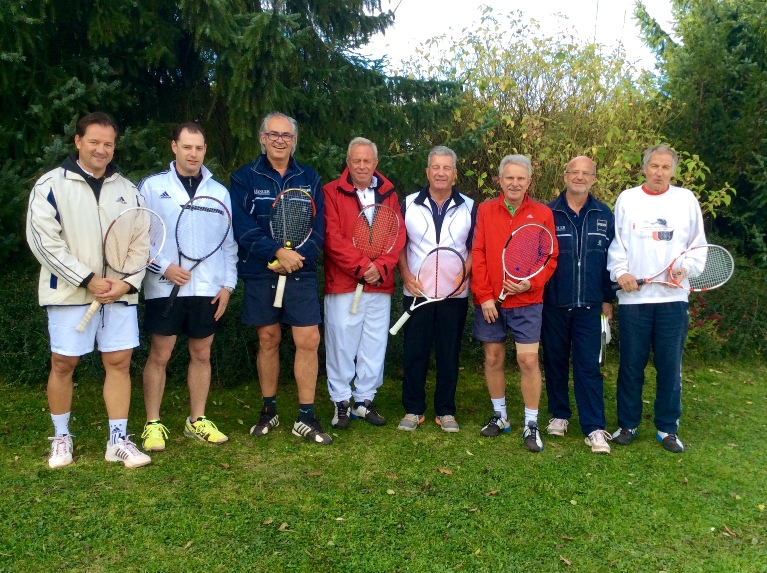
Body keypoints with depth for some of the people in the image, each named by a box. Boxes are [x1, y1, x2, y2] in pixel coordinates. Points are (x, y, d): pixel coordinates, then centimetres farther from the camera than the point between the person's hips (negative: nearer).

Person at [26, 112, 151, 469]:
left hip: (120, 293, 3)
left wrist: (128, 282, -8)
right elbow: (44, 241, -10)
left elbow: (142, 241, 8)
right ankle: (60, 438, 24)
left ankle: (118, 441, 13)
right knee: (63, 363, 5)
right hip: (70, 292, -3)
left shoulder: (127, 189, 10)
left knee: (119, 362, 3)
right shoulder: (50, 185, -2)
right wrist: (88, 280, -16)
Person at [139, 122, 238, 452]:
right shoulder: (152, 186, 2)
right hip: (165, 286, -2)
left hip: (208, 288, 3)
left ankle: (197, 421, 21)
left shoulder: (218, 191, 9)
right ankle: (153, 424, 13)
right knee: (159, 355, 2)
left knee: (202, 354, 9)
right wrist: (163, 266, -13)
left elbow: (229, 242, 10)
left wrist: (228, 283, 4)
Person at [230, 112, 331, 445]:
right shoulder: (244, 178, 2)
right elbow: (242, 227, -10)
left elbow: (318, 228, 1)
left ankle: (306, 418, 7)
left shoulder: (310, 179, 8)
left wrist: (297, 257, -15)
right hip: (259, 273, -1)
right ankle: (269, 411, 24)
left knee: (308, 341, -4)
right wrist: (278, 252, -21)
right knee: (268, 340, 8)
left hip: (301, 272, 1)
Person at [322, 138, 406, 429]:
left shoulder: (389, 194, 10)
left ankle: (365, 400, 23)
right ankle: (341, 402, 17)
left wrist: (381, 268, -11)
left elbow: (398, 235, 4)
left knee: (374, 347, 9)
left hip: (380, 285, 3)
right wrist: (361, 266, -16)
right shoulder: (332, 192, -1)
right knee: (341, 345, 2)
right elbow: (332, 237, -9)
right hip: (343, 283, -3)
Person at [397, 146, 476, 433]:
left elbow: (475, 248, 5)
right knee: (414, 351, 3)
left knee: (449, 352, 6)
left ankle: (446, 411, 18)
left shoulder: (469, 207, 4)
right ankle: (413, 409, 16)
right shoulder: (409, 204, 4)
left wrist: (463, 275, -11)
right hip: (416, 291, 0)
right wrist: (406, 275, -7)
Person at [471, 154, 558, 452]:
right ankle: (499, 416, 28)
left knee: (528, 360, -4)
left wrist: (530, 284, -14)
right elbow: (477, 255, -1)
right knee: (493, 358, 10)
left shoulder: (543, 213, 1)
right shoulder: (485, 211, 3)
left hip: (527, 301, -1)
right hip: (490, 301, 2)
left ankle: (531, 424, 10)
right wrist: (484, 296, -8)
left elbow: (550, 258, 1)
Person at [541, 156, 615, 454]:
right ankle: (559, 414, 26)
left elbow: (612, 259, 7)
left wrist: (607, 298, 7)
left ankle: (594, 428, 4)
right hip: (553, 304, 0)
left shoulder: (605, 215, 4)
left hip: (589, 305, 0)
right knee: (555, 361, 11)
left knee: (589, 366, 0)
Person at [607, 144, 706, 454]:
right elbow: (616, 243, 5)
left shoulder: (686, 199, 7)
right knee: (631, 365, 6)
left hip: (673, 297, 1)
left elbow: (698, 245, 10)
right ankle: (627, 425, 19)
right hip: (633, 297, 0)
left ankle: (667, 428, 19)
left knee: (670, 365, 6)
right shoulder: (626, 199, 6)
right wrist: (620, 271, -10)